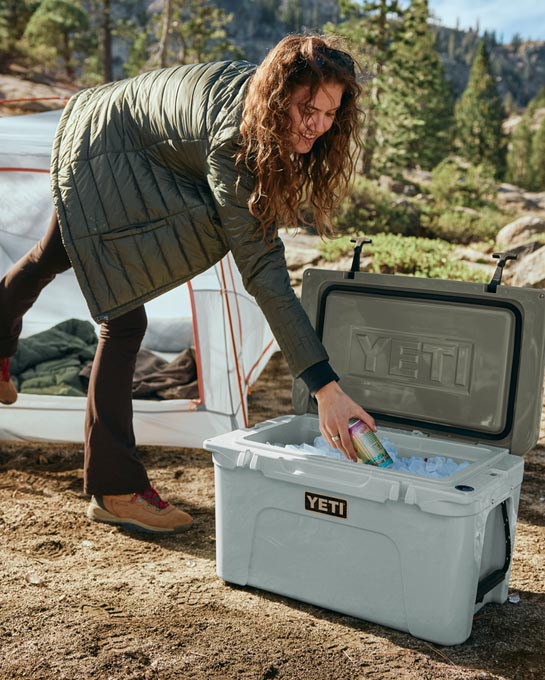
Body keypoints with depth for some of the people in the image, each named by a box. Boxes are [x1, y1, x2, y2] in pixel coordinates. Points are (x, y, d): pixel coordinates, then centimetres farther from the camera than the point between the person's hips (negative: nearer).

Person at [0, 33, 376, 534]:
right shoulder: (232, 137, -42)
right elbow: (260, 266, -47)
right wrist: (325, 386, -50)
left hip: (139, 155, 9)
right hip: (100, 151, -9)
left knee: (53, 258, 30)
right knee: (124, 317, -14)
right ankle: (114, 490, -4)